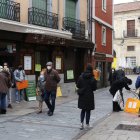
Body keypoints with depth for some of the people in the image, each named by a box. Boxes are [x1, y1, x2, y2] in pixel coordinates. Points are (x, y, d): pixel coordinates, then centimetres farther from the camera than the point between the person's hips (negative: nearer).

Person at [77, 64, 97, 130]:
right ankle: (87, 124, 14)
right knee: (88, 110, 8)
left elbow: (78, 85, 1)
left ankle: (81, 123, 3)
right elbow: (94, 88, -8)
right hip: (89, 96, -3)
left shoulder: (81, 77, -3)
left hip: (82, 96, 3)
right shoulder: (92, 79, -13)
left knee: (83, 110, 16)